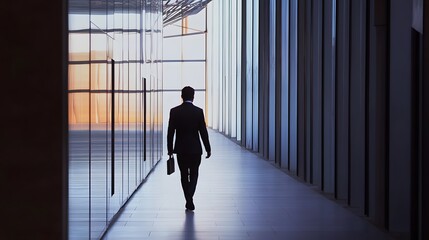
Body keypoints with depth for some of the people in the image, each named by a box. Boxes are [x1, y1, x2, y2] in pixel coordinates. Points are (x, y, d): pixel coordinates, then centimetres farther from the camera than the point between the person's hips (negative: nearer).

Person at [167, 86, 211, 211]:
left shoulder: (174, 111, -4)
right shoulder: (198, 111, -7)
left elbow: (170, 132, -3)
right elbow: (203, 132, -6)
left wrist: (170, 149, 5)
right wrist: (208, 149, 1)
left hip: (181, 149, 1)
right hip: (195, 149, -1)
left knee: (184, 175, 12)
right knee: (194, 174, 11)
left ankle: (188, 200, 15)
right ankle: (190, 198, -9)